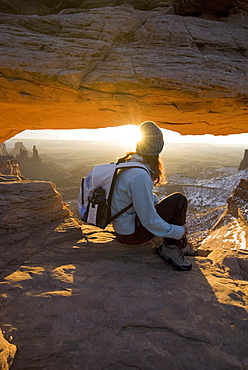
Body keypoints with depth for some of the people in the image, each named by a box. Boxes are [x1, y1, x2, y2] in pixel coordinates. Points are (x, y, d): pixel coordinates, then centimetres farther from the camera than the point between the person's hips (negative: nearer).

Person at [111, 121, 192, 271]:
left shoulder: (132, 162, 0)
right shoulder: (140, 175, -29)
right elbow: (150, 221, -25)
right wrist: (179, 232, -13)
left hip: (123, 224, 9)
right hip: (130, 233, -9)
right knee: (179, 200, -14)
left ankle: (180, 245, 18)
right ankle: (170, 248, -2)